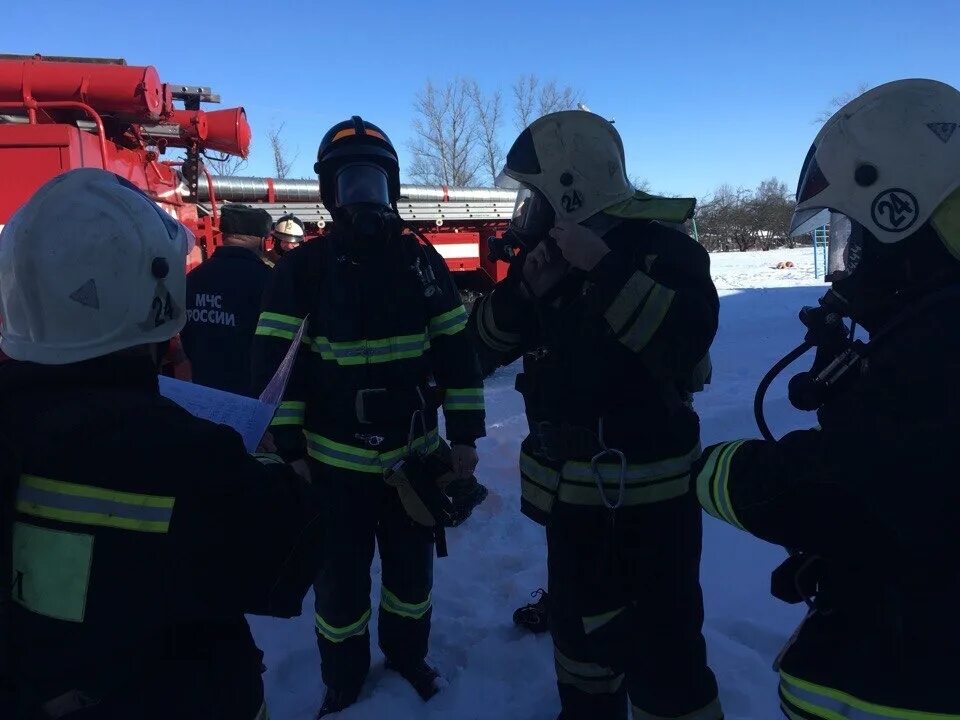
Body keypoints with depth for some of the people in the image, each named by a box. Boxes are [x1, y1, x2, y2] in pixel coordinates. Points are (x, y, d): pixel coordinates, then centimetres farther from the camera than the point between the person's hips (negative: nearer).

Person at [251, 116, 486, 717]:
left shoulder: (422, 261, -1)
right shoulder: (303, 268, -6)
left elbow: (457, 350, 2)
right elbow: (275, 363, -6)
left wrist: (465, 435, 1)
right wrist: (287, 449, -8)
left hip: (416, 452, 2)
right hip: (336, 459, -1)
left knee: (413, 566, 19)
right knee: (342, 577, 13)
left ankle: (408, 655, 45)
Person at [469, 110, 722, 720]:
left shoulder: (658, 245, -12)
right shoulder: (545, 255, 5)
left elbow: (688, 337, -28)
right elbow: (486, 346, 1)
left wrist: (603, 268, -29)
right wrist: (525, 290, -16)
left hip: (646, 496, -7)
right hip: (570, 493, 7)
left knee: (659, 652, -3)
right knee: (579, 627, 25)